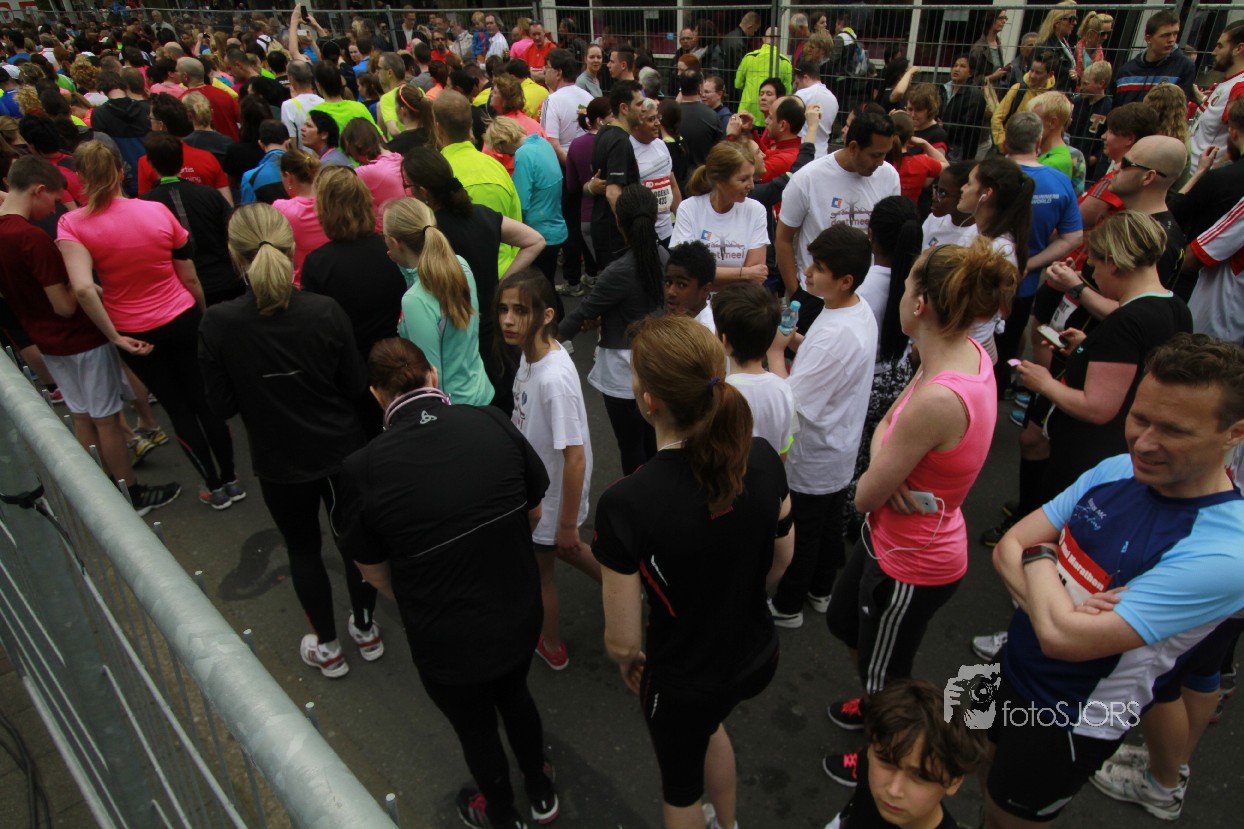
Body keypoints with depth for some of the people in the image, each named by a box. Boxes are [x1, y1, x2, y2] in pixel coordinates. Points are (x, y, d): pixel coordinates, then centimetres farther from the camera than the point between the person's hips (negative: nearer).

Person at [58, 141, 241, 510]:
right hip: (183, 319, 1)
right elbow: (190, 278, -2)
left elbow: (83, 288, -26)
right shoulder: (158, 211, -7)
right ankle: (230, 479, 24)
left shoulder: (72, 224, -12)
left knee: (177, 408, 14)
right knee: (204, 400, 15)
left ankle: (215, 487, 25)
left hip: (135, 332, -1)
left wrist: (114, 336, -14)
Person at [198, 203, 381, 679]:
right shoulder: (326, 312, -17)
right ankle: (366, 630, 40)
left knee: (302, 548, 21)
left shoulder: (218, 324, -18)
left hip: (279, 462, 0)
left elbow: (221, 406, -10)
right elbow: (354, 387, -8)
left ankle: (327, 647, 37)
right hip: (342, 450, 1)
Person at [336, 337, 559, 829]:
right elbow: (534, 512, -4)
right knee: (514, 695, 33)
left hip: (447, 641, -2)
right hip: (520, 617, 3)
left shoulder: (365, 469, -23)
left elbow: (374, 572, -8)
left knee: (476, 728, 27)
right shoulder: (494, 424, -18)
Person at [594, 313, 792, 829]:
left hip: (682, 684, -5)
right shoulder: (763, 460, -19)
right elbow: (780, 560, -1)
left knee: (680, 787, 29)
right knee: (707, 723, 39)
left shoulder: (625, 505, -34)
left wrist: (628, 661, 0)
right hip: (758, 658, 5)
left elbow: (622, 639, -22)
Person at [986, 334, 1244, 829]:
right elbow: (1007, 548, -7)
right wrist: (1053, 604, -25)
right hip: (1013, 667, 6)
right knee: (986, 782, 28)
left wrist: (1039, 557, -17)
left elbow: (1062, 637, -33)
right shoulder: (1116, 471, -10)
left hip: (1071, 722, -6)